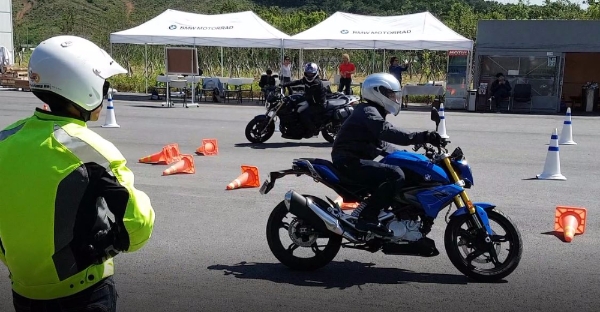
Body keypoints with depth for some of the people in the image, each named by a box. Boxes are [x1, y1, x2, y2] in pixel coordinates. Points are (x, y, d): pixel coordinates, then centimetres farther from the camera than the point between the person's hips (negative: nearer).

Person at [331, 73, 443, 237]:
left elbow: (381, 143, 27)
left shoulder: (372, 112, 22)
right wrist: (421, 137, -36)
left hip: (353, 160, 11)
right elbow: (388, 132, -29)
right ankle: (367, 218, -27)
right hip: (350, 162, -11)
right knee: (396, 174, -26)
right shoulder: (368, 112, -12)